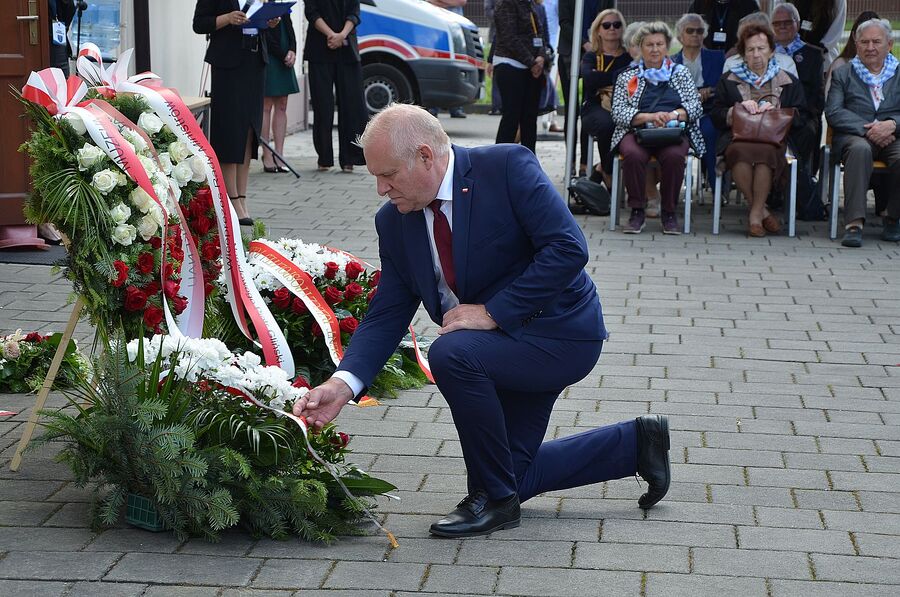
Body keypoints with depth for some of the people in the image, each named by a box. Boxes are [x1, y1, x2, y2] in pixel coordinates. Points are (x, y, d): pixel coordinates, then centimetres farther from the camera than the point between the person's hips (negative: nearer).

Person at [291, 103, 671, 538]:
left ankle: (494, 497, -13)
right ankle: (635, 442, 30)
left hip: (560, 332, -8)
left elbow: (568, 248, -26)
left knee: (450, 353, -32)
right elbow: (386, 314, -2)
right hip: (504, 346, 8)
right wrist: (343, 384, -17)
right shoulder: (394, 221, -1)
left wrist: (492, 312, -27)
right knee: (513, 480, 14)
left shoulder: (507, 167, -20)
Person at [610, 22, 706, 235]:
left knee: (674, 155, -35)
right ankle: (637, 210, -19)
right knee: (633, 155, -35)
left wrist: (673, 115, -13)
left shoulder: (681, 73, 20)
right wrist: (649, 117, -14)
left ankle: (669, 212, -18)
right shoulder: (627, 78, 18)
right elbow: (618, 112, 3)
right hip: (637, 131, 0)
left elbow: (695, 106, 9)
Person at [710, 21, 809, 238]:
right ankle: (762, 211, -23)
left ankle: (755, 214, -26)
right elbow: (716, 114, 13)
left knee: (765, 152, -38)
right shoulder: (728, 81, 23)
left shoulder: (789, 82, 21)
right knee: (740, 152, -37)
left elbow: (801, 118, 12)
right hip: (738, 138, 1)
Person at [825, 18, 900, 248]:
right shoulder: (842, 74, 16)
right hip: (854, 136, -1)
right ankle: (854, 224, -43)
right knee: (860, 149, -37)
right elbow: (833, 113, 1)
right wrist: (867, 129, -12)